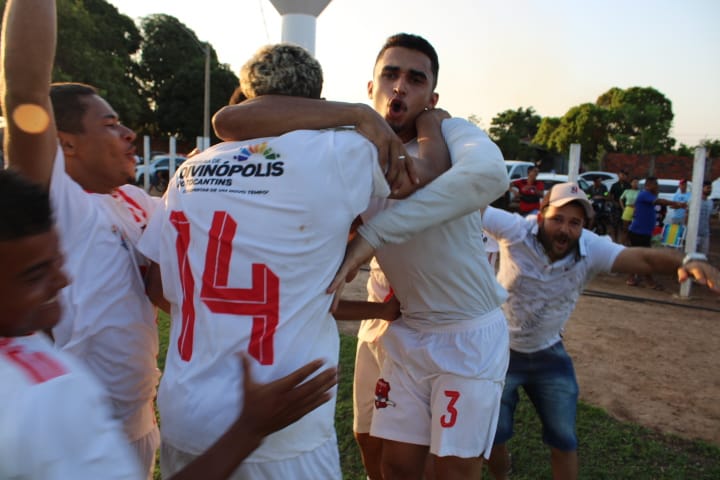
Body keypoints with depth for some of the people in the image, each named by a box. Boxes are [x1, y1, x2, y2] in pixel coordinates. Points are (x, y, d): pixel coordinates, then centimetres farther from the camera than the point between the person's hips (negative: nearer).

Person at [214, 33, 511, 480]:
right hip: (409, 331, 3)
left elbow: (490, 173, -43)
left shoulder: (451, 132, -15)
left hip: (472, 332, -3)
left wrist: (371, 235, -43)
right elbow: (229, 122, -17)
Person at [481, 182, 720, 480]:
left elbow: (645, 257, -27)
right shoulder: (516, 231, -23)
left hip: (548, 354, 3)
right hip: (501, 350, -2)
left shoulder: (591, 250, -17)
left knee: (564, 440, 11)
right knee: (494, 435, 6)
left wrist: (688, 262, -47)